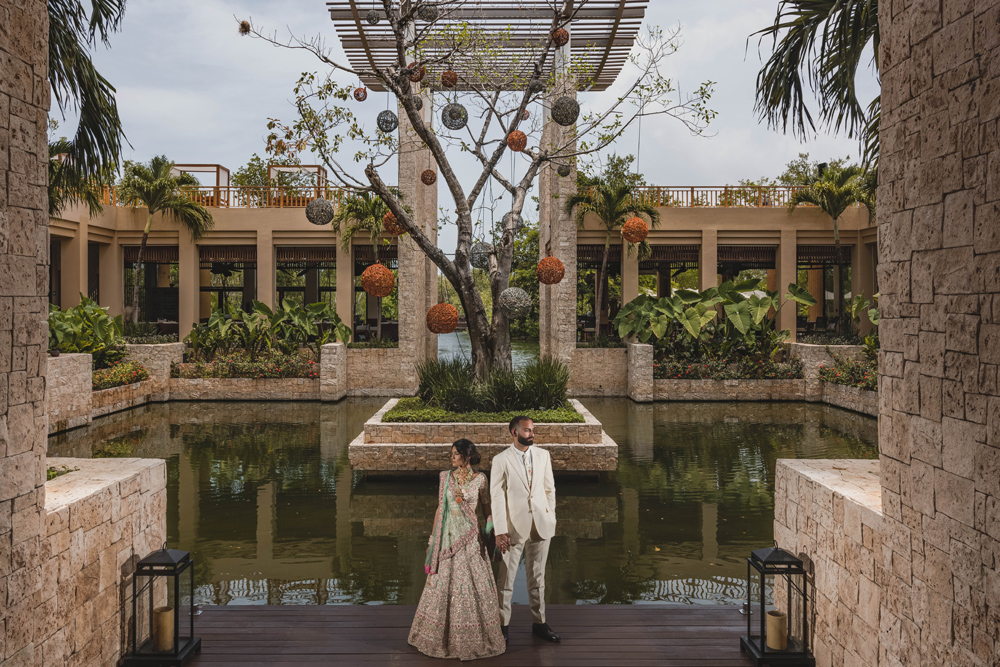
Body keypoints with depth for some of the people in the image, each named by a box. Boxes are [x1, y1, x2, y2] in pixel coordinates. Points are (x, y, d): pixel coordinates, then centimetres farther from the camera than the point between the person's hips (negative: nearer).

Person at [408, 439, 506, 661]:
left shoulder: (480, 479, -2)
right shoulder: (446, 477, 3)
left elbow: (487, 508, 6)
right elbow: (440, 508, 7)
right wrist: (432, 538, 7)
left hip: (470, 537, -1)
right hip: (448, 536, 2)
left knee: (473, 584, 1)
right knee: (444, 584, 5)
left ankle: (473, 637, 16)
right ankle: (443, 637, 21)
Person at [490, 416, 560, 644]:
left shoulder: (543, 455, 5)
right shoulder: (501, 460, -8)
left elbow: (550, 488, 11)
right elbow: (497, 497, -9)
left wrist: (551, 519, 7)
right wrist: (500, 531, -12)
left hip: (541, 526, 4)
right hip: (514, 526, -4)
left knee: (538, 577, 14)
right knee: (506, 579, 5)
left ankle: (539, 623, 26)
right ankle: (502, 625, 19)